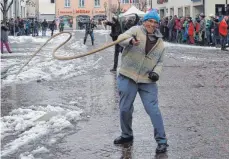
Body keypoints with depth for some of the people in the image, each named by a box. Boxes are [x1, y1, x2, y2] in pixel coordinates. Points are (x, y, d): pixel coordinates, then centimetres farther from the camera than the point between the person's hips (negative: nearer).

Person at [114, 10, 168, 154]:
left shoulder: (160, 42, 9)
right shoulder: (136, 30, -4)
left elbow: (160, 61, 16)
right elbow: (121, 38, -20)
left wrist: (156, 72, -5)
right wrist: (131, 41, -42)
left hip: (147, 81, 1)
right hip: (128, 77, -1)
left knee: (153, 109, -7)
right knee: (125, 109, 9)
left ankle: (162, 140, 2)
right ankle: (127, 135, 31)